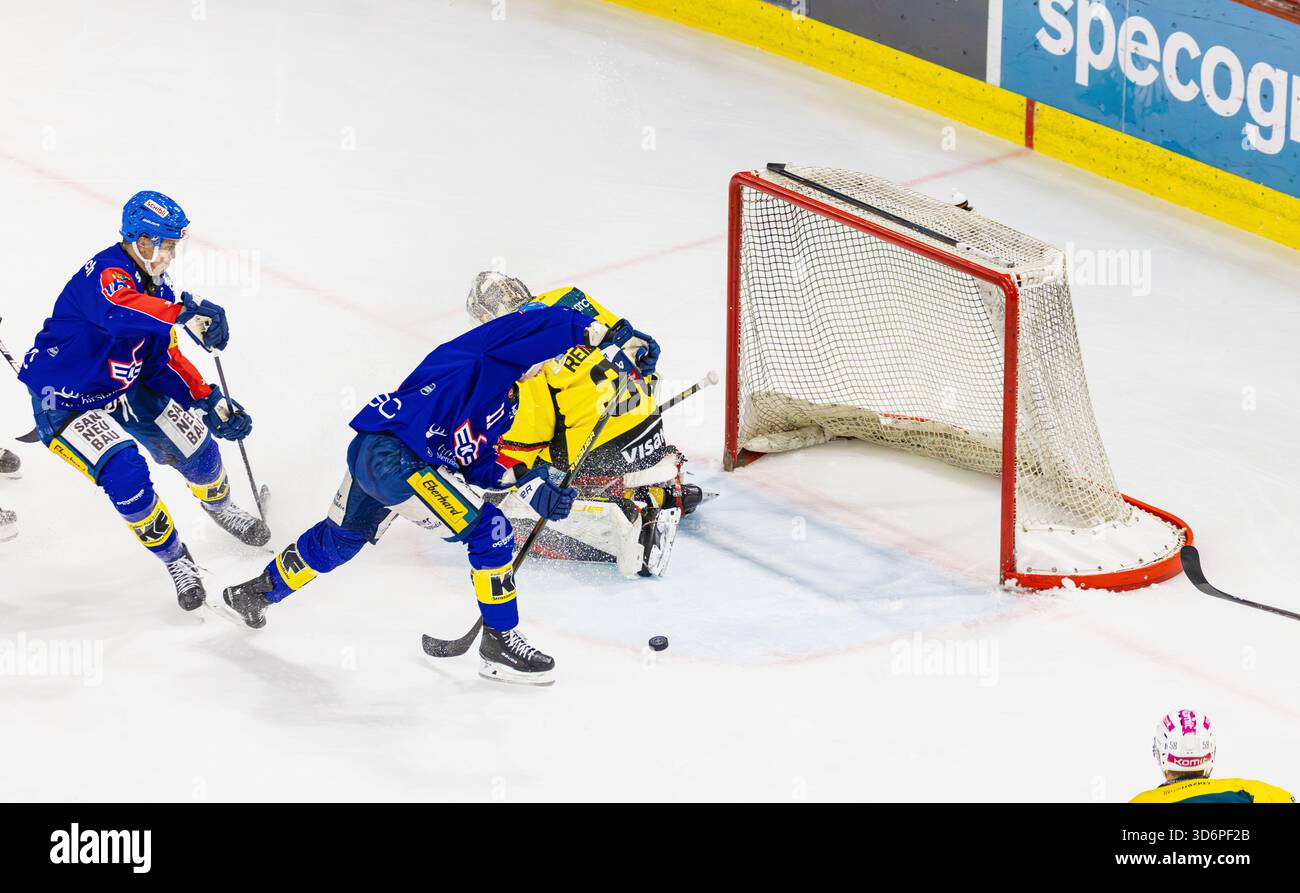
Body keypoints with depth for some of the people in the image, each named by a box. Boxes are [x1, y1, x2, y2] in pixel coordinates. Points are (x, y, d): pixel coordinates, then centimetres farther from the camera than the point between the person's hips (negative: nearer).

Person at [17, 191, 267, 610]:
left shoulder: (157, 288, 1)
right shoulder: (105, 274, -27)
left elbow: (164, 360, 8)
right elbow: (118, 311, -52)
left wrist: (211, 402, -2)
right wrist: (186, 313, -61)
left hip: (125, 389, 8)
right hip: (65, 403, -8)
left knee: (191, 435, 4)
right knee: (125, 472, -25)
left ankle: (219, 505, 37)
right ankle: (175, 559, -4)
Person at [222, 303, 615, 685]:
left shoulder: (508, 399, 18)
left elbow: (479, 465, 15)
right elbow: (552, 323, -26)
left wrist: (534, 492, 4)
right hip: (390, 453, -10)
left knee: (339, 540, 30)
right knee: (489, 531, -11)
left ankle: (256, 594, 51)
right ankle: (500, 644, -1)